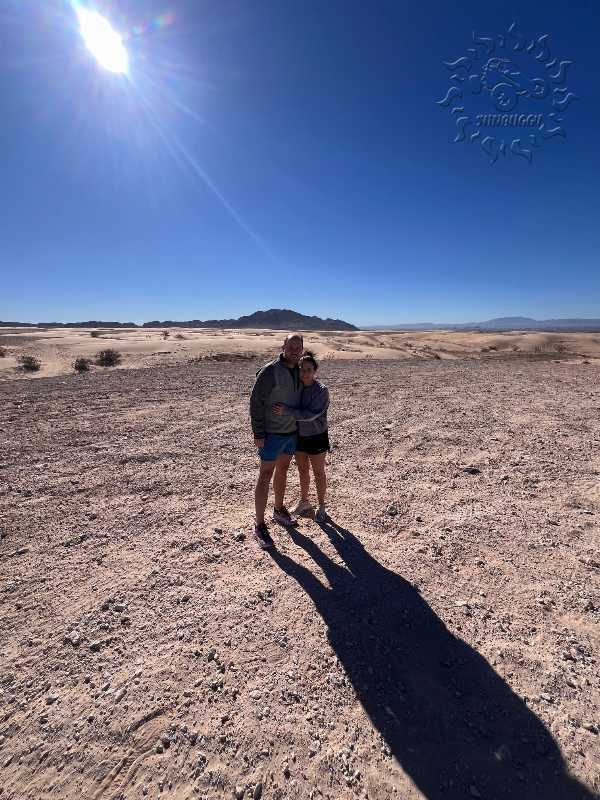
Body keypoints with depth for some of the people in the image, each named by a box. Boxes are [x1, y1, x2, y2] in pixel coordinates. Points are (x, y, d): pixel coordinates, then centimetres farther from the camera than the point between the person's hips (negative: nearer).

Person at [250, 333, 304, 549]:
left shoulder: (297, 371, 4)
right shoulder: (270, 371, -19)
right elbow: (256, 402, -18)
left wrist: (298, 425, 15)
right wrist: (258, 434, -19)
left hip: (291, 431, 7)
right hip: (272, 433, -7)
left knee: (282, 470, 19)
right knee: (266, 475, -2)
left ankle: (279, 510, 38)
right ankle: (259, 525, 9)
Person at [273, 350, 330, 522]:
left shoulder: (321, 390, -21)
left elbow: (310, 415, -30)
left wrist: (286, 410, -36)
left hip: (316, 437, -5)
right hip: (299, 436, 5)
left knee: (318, 472, 11)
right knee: (302, 470, 20)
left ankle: (321, 507, 30)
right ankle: (304, 502, 41)